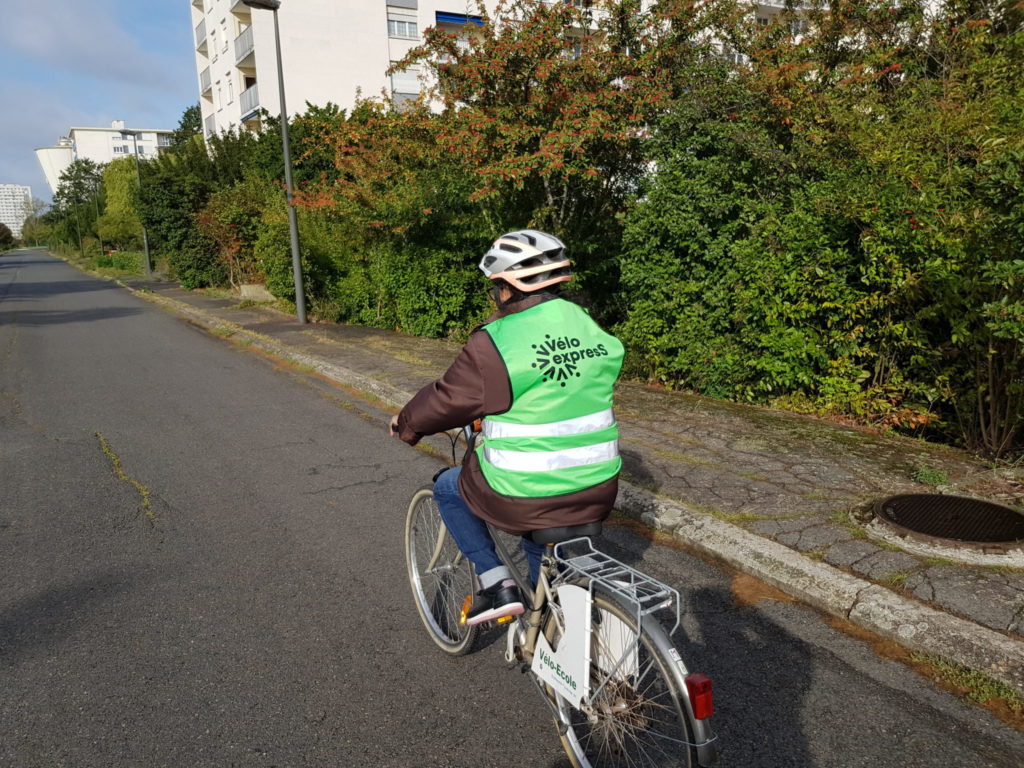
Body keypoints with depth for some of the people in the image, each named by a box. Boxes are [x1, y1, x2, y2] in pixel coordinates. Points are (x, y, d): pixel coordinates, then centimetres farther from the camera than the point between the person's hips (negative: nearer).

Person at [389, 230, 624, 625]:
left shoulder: (495, 343, -16)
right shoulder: (592, 328, 4)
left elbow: (446, 399, -6)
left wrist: (406, 423, 15)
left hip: (525, 496, -6)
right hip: (597, 491, 7)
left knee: (447, 487, 21)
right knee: (537, 533, 36)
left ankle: (495, 583, 14)